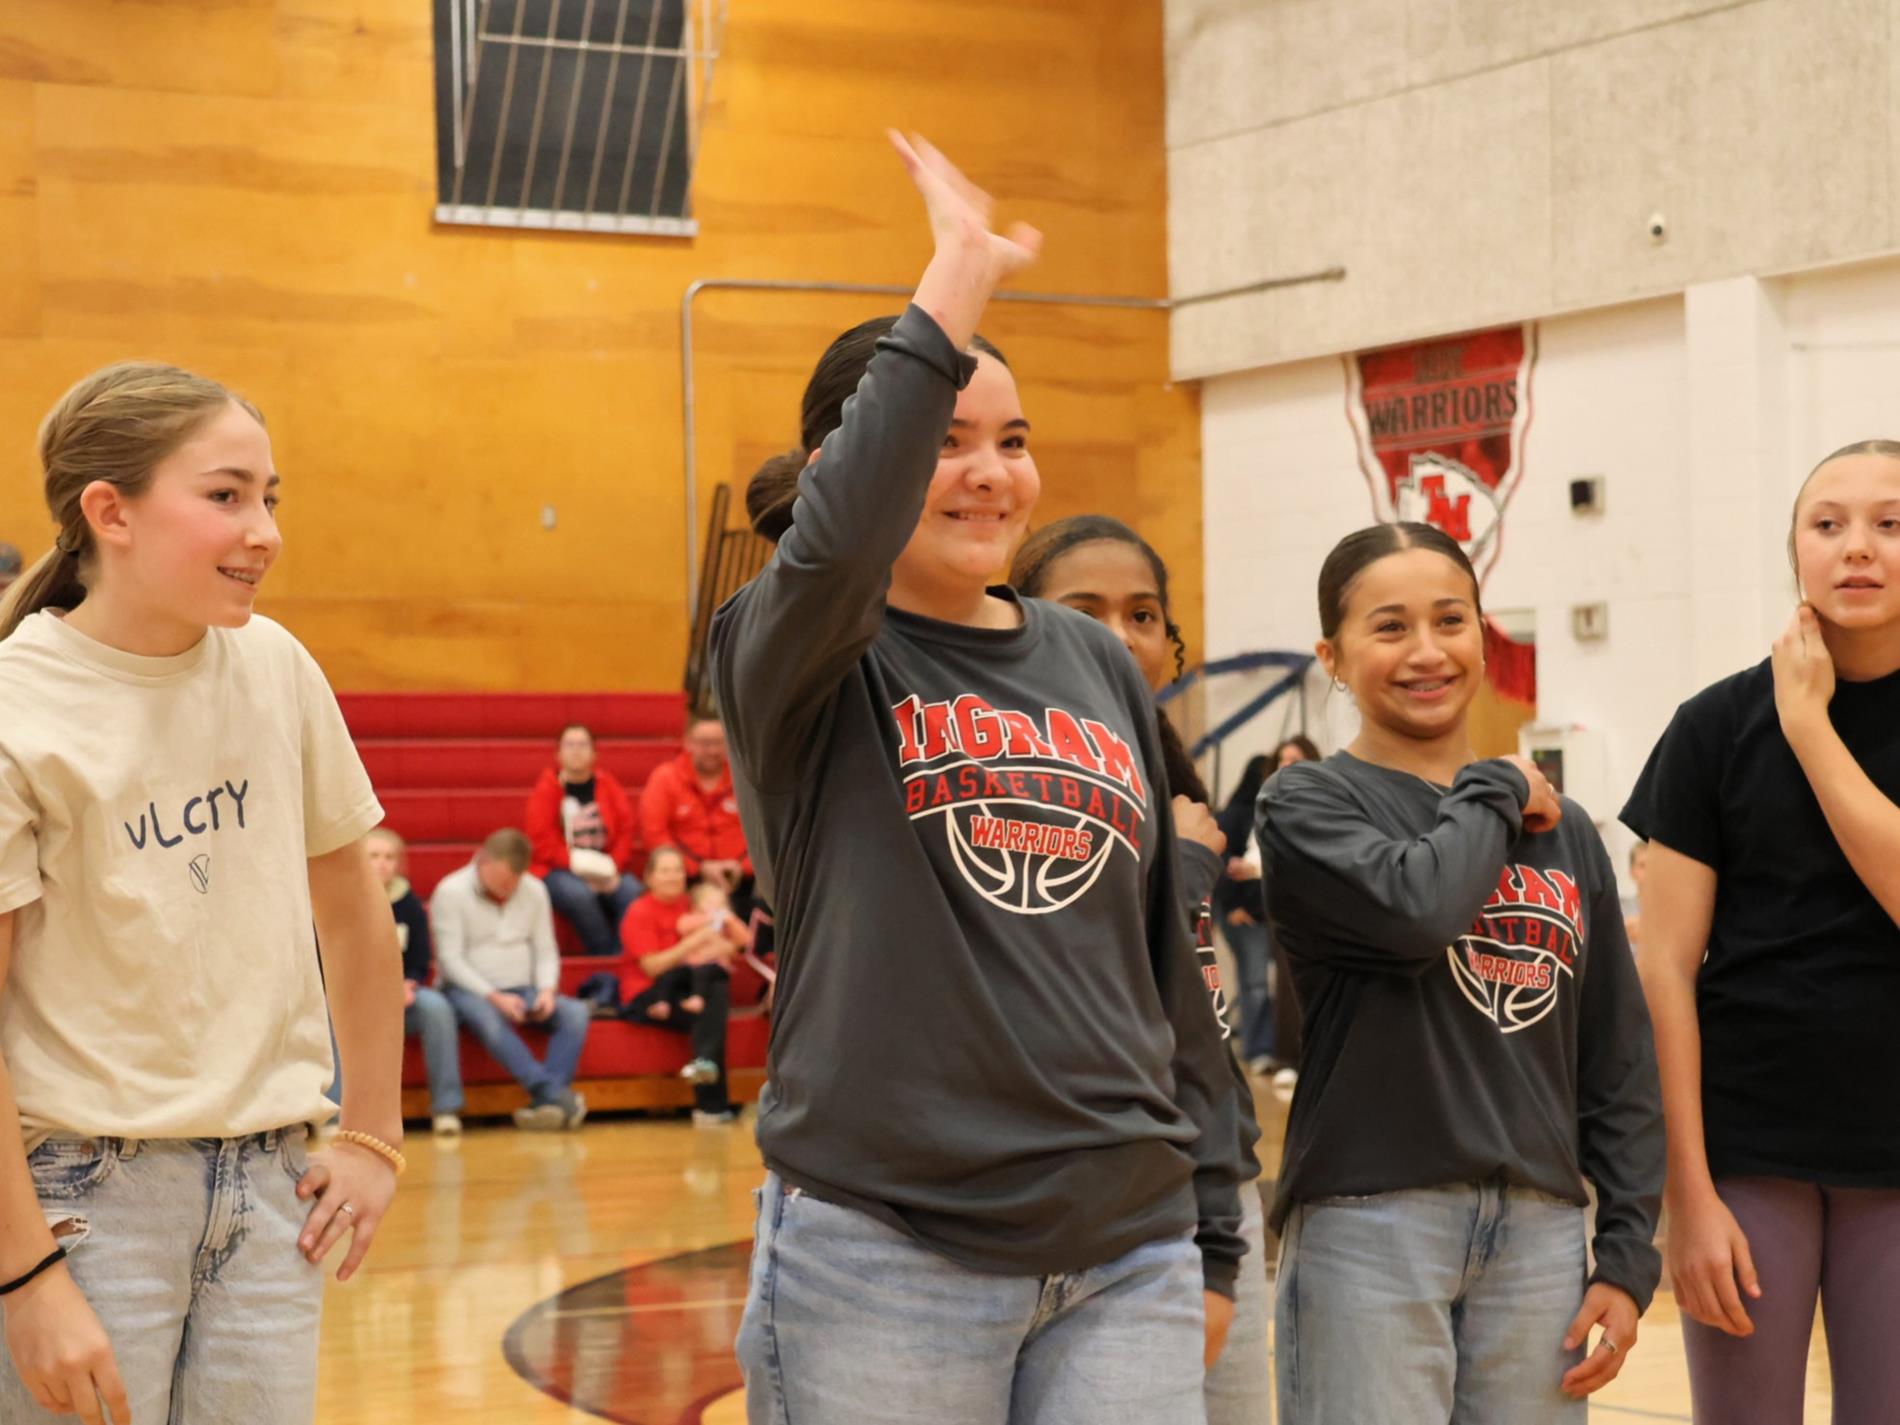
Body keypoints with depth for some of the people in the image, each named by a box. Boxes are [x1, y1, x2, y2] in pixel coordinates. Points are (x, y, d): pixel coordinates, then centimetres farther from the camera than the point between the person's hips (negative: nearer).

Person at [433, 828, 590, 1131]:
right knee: (486, 1017, -40)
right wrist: (494, 997, -21)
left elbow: (546, 950, 12)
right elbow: (451, 959, -10)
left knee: (576, 1012, -23)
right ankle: (556, 1095, -45)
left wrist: (546, 990, -10)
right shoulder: (451, 892, -5)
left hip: (521, 991, 5)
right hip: (469, 991, -4)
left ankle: (545, 1100, -35)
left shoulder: (534, 891, 11)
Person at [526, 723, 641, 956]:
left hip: (606, 871, 3)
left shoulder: (608, 784, 8)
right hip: (558, 871, -3)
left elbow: (626, 829, 2)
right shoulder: (546, 790, -1)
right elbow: (542, 841, -7)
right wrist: (577, 865, -18)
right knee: (580, 894, -36)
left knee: (632, 892, -29)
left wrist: (613, 868, -13)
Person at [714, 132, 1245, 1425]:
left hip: (1127, 1258, 4)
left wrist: (1214, 1231, 15)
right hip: (884, 1258, -4)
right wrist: (960, 273, -23)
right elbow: (835, 539, -27)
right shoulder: (796, 657, -2)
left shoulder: (1101, 668, 12)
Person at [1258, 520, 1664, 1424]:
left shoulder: (1564, 833, 13)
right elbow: (1418, 908, -21)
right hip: (1372, 1224, -4)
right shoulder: (1308, 805, 0)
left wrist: (1628, 1250, 5)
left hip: (1540, 1233, 4)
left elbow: (1620, 1061, 13)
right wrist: (1493, 794, -3)